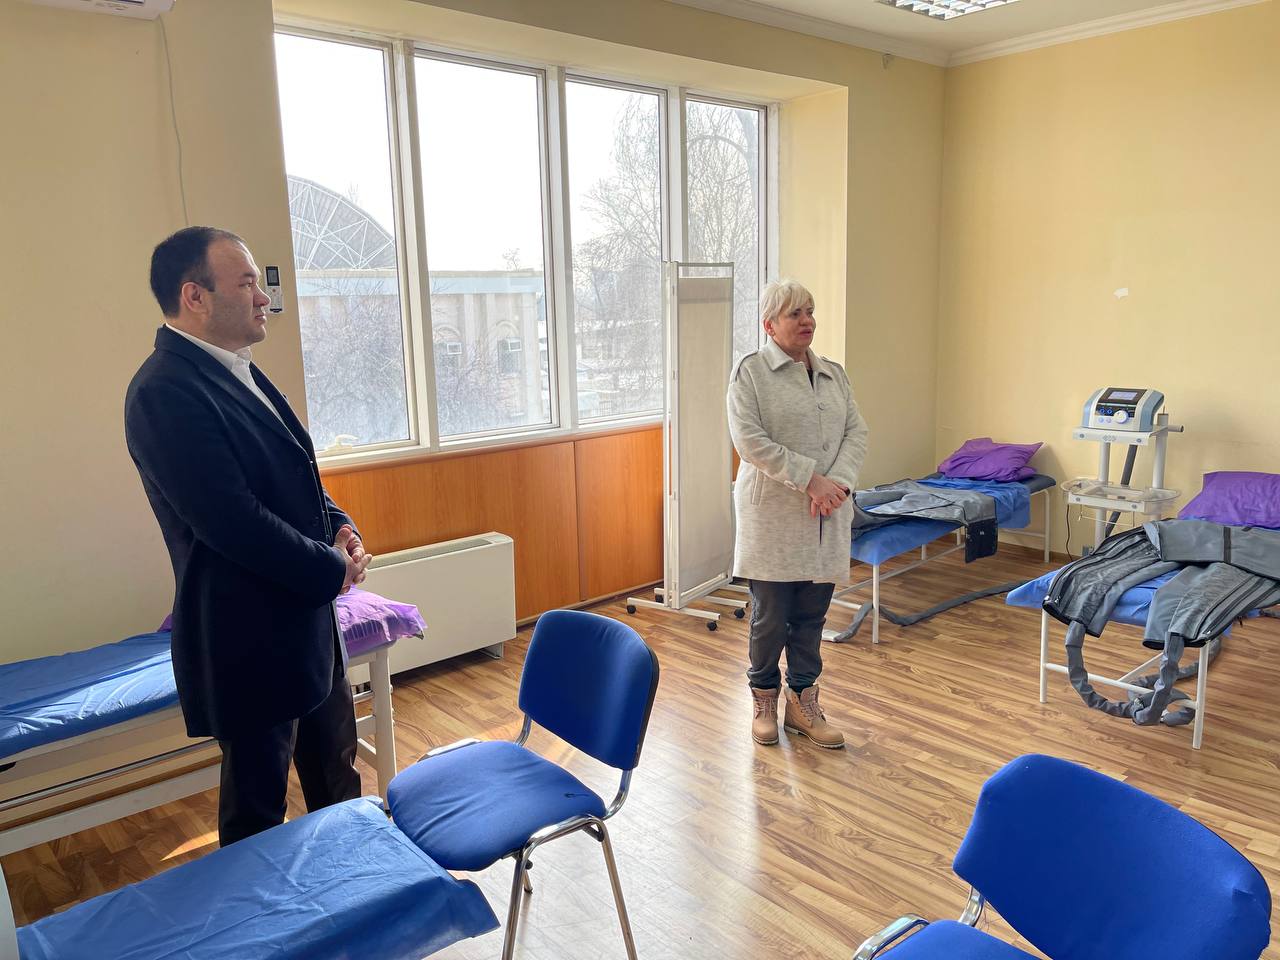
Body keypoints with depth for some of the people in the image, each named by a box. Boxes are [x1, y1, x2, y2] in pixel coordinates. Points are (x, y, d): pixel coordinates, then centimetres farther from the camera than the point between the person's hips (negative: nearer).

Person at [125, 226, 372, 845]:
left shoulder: (237, 372, 9)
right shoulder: (165, 392, -22)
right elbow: (233, 523, -27)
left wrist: (338, 526, -2)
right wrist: (331, 569, -14)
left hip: (308, 623, 10)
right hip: (251, 641, -9)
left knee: (336, 773, 24)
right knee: (258, 805, 11)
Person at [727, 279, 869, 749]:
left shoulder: (834, 372, 12)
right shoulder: (750, 371, -4)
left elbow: (856, 432, 5)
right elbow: (750, 440, -14)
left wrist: (838, 482, -13)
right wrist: (810, 479, -18)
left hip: (826, 516, 5)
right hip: (773, 516, -5)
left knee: (812, 614, 11)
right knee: (771, 615, 5)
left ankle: (803, 703, 25)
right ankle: (764, 700, 25)